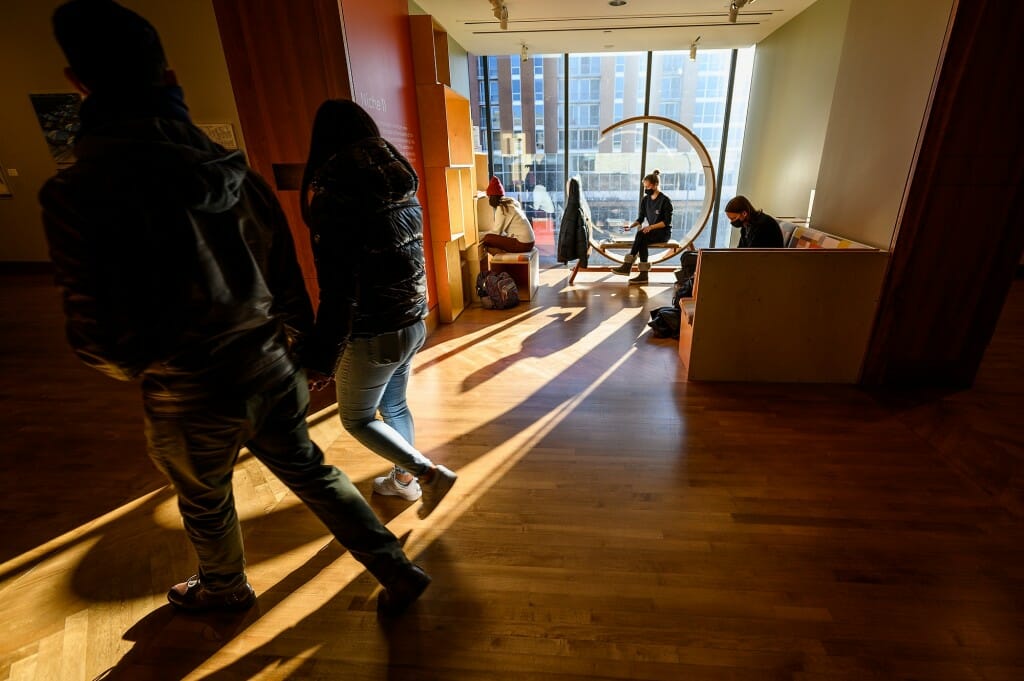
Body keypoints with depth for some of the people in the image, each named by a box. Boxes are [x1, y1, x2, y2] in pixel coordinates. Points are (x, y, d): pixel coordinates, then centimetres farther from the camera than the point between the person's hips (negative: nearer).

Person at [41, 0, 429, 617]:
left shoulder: (79, 195, -19)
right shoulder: (235, 171, -4)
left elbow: (103, 340, -17)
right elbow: (288, 280, 2)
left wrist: (138, 367, 8)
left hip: (195, 401, -4)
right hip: (276, 374, 4)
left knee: (206, 502, 26)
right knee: (309, 470, 23)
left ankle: (226, 589, 57)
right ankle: (398, 572, 32)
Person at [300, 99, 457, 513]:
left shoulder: (334, 191, -18)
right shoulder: (400, 183, 4)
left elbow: (338, 290, -22)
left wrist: (321, 358, -14)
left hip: (373, 335, -7)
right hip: (413, 323, 7)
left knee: (356, 419, 16)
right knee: (394, 404, 25)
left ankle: (430, 474, 13)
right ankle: (404, 480, 42)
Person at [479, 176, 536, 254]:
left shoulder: (501, 208, -11)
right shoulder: (511, 202, 14)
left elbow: (497, 232, -8)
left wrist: (485, 235, 8)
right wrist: (488, 233, 20)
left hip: (522, 244, -9)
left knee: (487, 239, -11)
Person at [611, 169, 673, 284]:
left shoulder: (665, 201, -9)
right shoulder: (645, 200, 10)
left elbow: (667, 221, -13)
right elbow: (640, 219, 10)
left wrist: (651, 227, -26)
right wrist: (631, 225, -10)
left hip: (664, 232, -5)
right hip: (651, 232, 5)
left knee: (641, 235, -33)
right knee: (642, 241, -32)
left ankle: (627, 266, -33)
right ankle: (643, 275, -37)